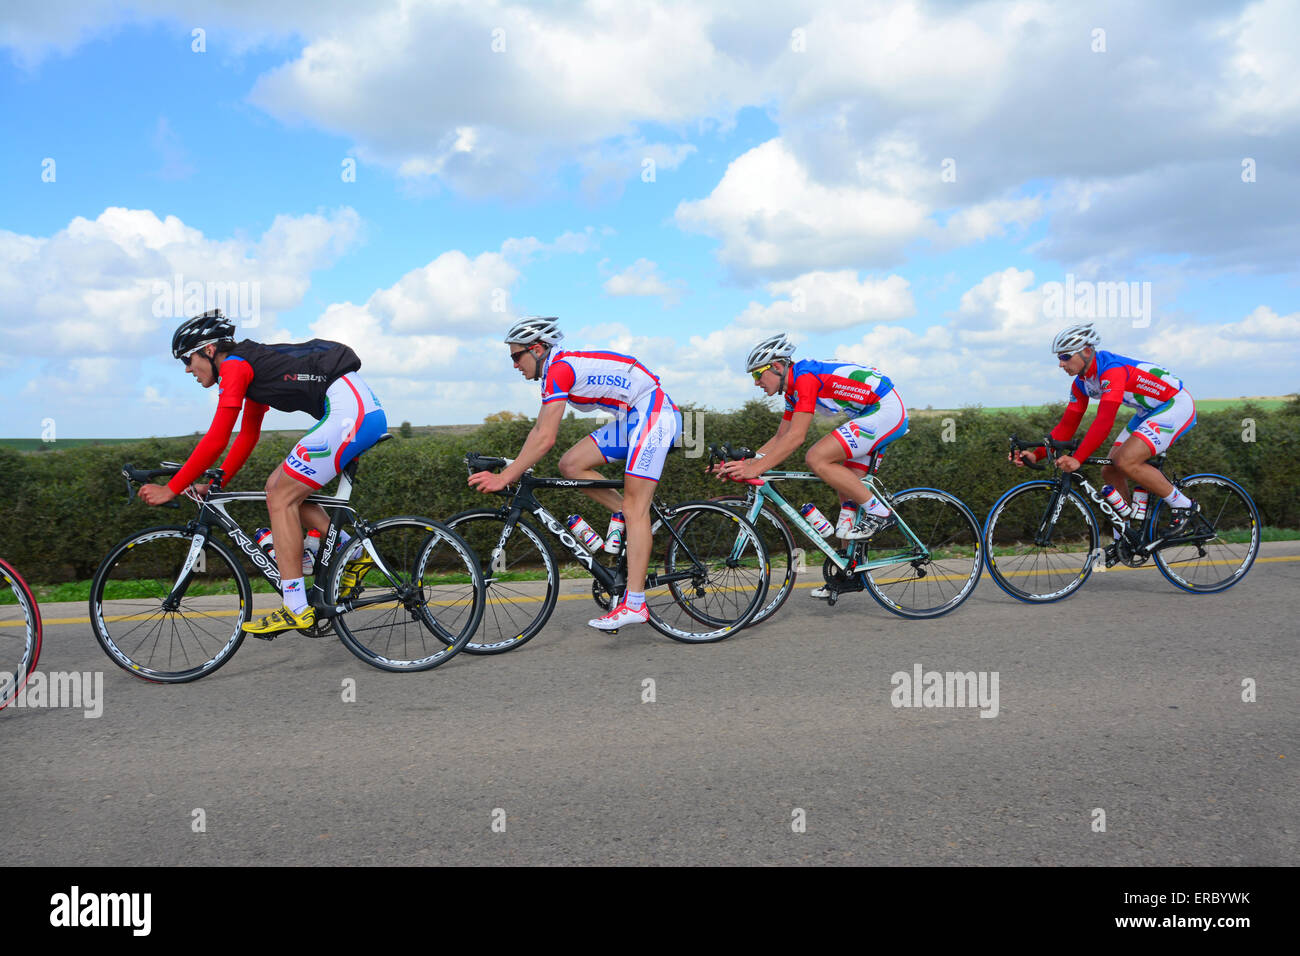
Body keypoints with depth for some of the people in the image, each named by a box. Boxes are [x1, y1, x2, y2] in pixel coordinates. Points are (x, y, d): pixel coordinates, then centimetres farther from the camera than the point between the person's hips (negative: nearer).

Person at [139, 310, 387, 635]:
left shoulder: (234, 366, -4)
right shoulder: (252, 368, 24)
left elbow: (215, 440, -9)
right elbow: (247, 437, 28)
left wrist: (170, 490, -2)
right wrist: (214, 486, 24)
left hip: (349, 410, -10)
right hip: (364, 411, 10)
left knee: (281, 498, -6)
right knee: (277, 485, 13)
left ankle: (296, 609, -7)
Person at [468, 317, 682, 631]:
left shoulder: (560, 368, -17)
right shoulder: (557, 368, 13)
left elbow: (545, 439, -23)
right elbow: (538, 431, 17)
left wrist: (505, 477, -18)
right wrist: (509, 469, 11)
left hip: (655, 415, -9)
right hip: (633, 419, 9)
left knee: (633, 508, -12)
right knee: (570, 464, 0)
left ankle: (634, 604, -11)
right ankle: (638, 521, 7)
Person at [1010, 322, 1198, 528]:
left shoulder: (1112, 369, -28)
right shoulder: (1081, 383, -1)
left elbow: (1104, 421, -37)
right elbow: (1068, 424, -1)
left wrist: (1077, 459, -44)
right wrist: (1036, 455, -14)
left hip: (1177, 405, -9)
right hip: (1148, 412, 9)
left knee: (1125, 461, -25)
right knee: (1110, 472, -1)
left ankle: (1183, 505, -7)